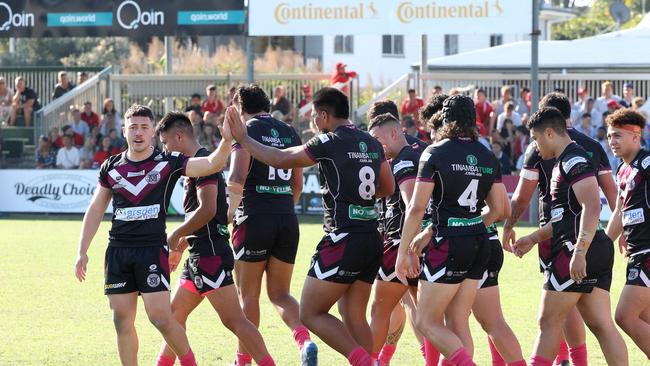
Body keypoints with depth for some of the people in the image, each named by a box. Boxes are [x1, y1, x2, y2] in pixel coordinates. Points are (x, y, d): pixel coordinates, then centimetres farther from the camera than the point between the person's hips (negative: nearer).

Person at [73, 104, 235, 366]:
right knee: (122, 321, 3)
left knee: (160, 317, -10)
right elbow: (95, 210, 16)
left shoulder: (168, 163, -2)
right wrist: (82, 252, 12)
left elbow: (212, 165, -13)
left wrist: (226, 141, -31)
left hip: (153, 249, -4)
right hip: (118, 251, 4)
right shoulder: (111, 167, 8)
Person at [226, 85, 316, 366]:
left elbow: (237, 178, -18)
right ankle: (304, 339, -15)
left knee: (248, 295, 7)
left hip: (254, 219, -5)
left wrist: (232, 208, -1)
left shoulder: (247, 131, -5)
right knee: (279, 293, 11)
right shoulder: (289, 133, 13)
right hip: (287, 220, 5)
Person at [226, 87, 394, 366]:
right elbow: (388, 188, 21)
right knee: (354, 318, 12)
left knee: (311, 314, 0)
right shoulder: (372, 144, 11)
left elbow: (279, 159, -3)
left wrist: (243, 139, 8)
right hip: (371, 241, 8)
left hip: (342, 242, -8)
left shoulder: (330, 143, -10)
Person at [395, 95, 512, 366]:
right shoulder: (488, 157, 8)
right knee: (458, 324, 12)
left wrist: (404, 252, -6)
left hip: (447, 246, -6)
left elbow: (417, 207, -11)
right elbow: (500, 210, 10)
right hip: (479, 245, 6)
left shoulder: (435, 153, -8)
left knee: (427, 322, 1)